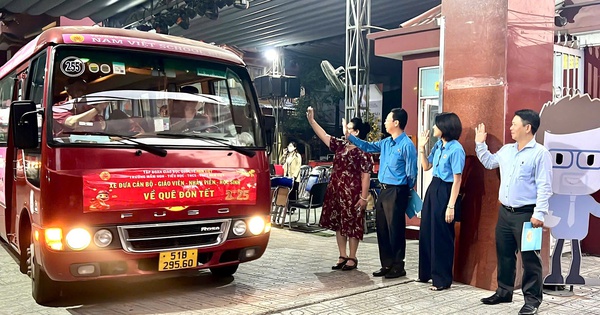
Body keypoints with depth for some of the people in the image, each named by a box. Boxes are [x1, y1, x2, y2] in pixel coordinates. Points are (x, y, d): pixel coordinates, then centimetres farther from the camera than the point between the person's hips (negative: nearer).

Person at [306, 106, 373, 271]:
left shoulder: (363, 152, -11)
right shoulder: (340, 145, 10)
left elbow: (366, 176, -14)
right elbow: (324, 136, 13)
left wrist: (364, 197, -17)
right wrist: (311, 120, 8)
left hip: (352, 194, -8)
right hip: (336, 191, 8)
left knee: (352, 225, 2)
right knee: (338, 224, 11)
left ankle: (352, 259, 13)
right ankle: (343, 257, 21)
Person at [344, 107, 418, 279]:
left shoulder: (407, 145, -14)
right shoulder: (386, 142, 10)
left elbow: (411, 174, -11)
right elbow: (368, 147, 25)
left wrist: (402, 192, 0)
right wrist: (349, 135, 20)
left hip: (396, 192, -9)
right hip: (383, 190, 9)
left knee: (395, 230, -1)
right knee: (381, 229, 12)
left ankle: (398, 267, 12)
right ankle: (386, 265, 23)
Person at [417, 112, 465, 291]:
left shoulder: (456, 149, -16)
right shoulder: (438, 145, 9)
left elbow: (457, 179, -17)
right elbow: (426, 167, 18)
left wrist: (451, 206, -19)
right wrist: (421, 148, 6)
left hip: (445, 191, -9)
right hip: (433, 188, 9)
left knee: (441, 235, 0)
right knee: (426, 232, 14)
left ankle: (443, 279, 14)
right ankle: (426, 272, 30)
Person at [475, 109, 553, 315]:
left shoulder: (540, 153, -11)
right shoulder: (506, 150, 11)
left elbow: (544, 187, -16)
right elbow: (489, 162, 31)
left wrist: (539, 213, -22)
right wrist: (480, 144, 23)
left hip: (526, 213, -7)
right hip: (505, 211, 7)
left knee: (529, 257, 0)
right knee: (504, 254, 15)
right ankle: (504, 292, 29)